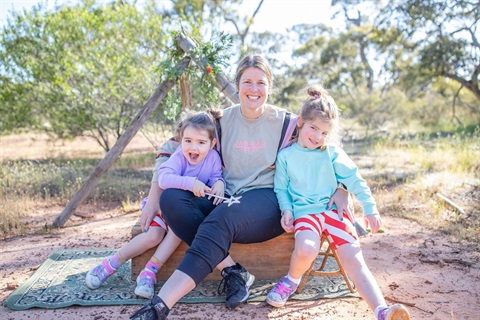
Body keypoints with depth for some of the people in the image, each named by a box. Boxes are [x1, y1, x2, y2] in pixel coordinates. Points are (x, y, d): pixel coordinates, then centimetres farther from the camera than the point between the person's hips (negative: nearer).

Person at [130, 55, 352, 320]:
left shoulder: (285, 122, 1)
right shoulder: (222, 120, 7)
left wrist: (341, 189, -5)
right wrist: (154, 193, -1)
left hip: (267, 201, -4)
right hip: (226, 198, 4)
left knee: (222, 217, -37)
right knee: (171, 198, -22)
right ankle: (232, 270, -21)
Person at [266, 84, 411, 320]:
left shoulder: (332, 152, 7)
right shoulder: (285, 155, 6)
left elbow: (355, 180, 7)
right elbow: (281, 188, 10)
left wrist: (370, 208, 2)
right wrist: (286, 210, -7)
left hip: (335, 209, 2)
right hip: (305, 212, -1)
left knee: (355, 261, -13)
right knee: (306, 249, -32)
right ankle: (291, 280, 0)